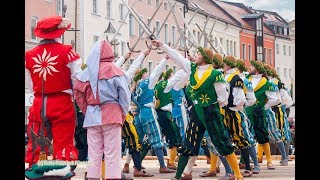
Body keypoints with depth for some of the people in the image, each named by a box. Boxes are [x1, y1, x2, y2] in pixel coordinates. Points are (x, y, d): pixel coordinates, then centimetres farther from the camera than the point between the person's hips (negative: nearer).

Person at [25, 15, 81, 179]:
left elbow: (30, 85, 6)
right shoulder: (67, 52, -8)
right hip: (62, 104, -3)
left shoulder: (29, 55, 2)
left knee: (36, 144, 9)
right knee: (63, 142, 1)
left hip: (39, 104, 3)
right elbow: (78, 81, -7)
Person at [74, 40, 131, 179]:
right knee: (112, 152, -2)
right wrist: (123, 114, 5)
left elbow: (78, 93, 2)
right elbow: (124, 94, -6)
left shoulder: (87, 71, 2)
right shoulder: (114, 70, -6)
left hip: (92, 115, 3)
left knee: (94, 153, 7)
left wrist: (86, 111, 10)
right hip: (111, 114, -3)